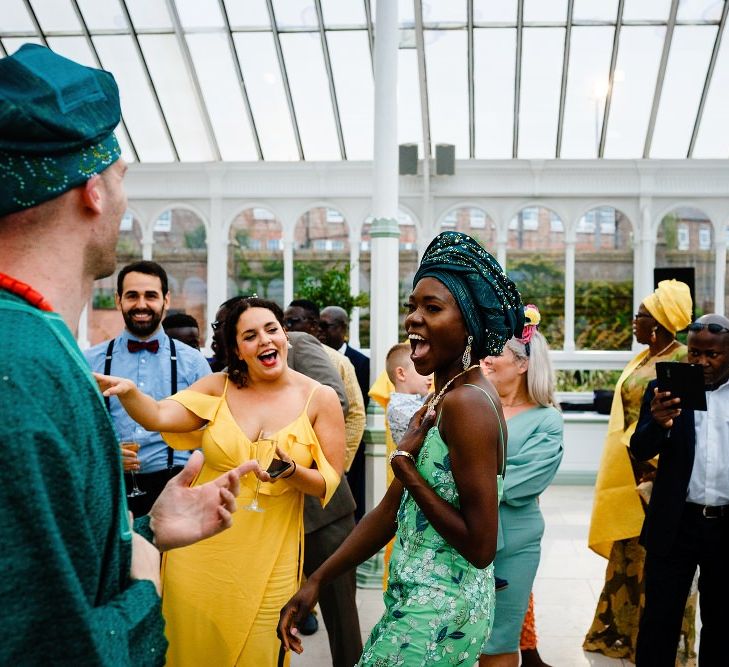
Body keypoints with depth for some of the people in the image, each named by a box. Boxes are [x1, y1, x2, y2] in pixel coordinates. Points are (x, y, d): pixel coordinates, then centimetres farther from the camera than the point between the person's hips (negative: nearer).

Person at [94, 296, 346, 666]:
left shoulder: (320, 398, -4)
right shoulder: (219, 387, 0)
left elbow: (330, 483, -1)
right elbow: (157, 417, -12)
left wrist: (292, 472, -21)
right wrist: (127, 391, -33)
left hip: (267, 562, -1)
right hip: (198, 551, 2)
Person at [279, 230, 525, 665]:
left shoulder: (465, 403, -21)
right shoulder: (444, 399, 8)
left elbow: (481, 547, -23)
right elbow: (391, 511, 11)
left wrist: (404, 463, -17)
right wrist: (316, 582, 9)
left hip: (437, 613, -9)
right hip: (417, 600, 9)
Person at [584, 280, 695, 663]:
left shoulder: (682, 360, -13)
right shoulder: (642, 359, 12)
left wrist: (657, 467, -20)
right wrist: (623, 469, 14)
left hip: (658, 473, -8)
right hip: (630, 472, 8)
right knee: (629, 553, 15)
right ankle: (625, 630, 28)